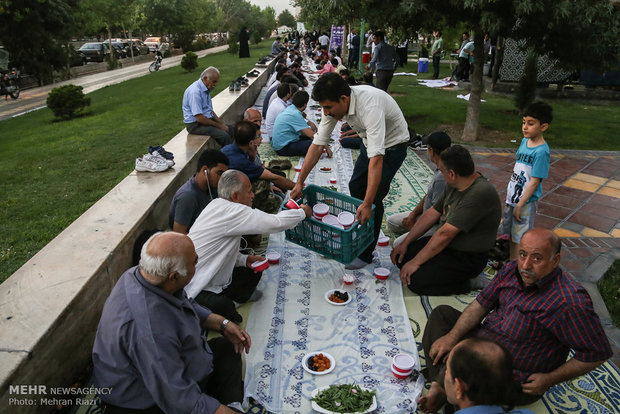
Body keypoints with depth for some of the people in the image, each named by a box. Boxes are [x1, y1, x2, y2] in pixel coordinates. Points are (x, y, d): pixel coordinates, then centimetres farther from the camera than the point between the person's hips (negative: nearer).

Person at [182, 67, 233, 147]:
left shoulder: (206, 89, 10)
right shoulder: (195, 92, -22)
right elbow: (199, 118, -25)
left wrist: (221, 123, 4)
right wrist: (218, 125, -16)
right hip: (195, 125, -10)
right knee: (224, 135, -26)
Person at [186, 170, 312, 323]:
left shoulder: (218, 205, 6)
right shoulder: (231, 211, -26)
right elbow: (276, 223, -27)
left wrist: (244, 259, 1)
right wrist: (303, 212, -9)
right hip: (196, 289, -10)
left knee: (253, 272, 9)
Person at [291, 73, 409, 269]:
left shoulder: (370, 106, -41)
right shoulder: (334, 105, -18)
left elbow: (376, 159, -46)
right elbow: (318, 144, -12)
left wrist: (367, 204, -48)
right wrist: (299, 182, -14)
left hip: (392, 144, -8)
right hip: (370, 141, 8)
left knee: (374, 196, -11)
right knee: (355, 188, 14)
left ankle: (365, 253, 5)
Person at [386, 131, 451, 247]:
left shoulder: (443, 178, -30)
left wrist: (415, 226, -11)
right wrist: (413, 214, 1)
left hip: (437, 225, -10)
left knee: (399, 245, -23)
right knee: (392, 221, 15)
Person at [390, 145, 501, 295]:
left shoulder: (480, 194, -28)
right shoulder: (454, 186, 3)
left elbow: (445, 234, -27)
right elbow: (431, 214, 8)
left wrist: (416, 262, -21)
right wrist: (405, 243, 4)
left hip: (468, 258, -9)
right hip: (446, 245, 9)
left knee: (414, 280, -21)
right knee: (401, 257, 1)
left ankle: (463, 283, -1)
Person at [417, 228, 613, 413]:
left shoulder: (570, 303, -27)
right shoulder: (512, 270, -6)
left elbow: (598, 352, -19)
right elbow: (481, 304, 0)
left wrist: (549, 380, -17)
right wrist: (452, 336, -10)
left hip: (512, 379, -8)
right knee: (441, 313, 6)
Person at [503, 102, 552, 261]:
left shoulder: (542, 151, -21)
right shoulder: (525, 141, 3)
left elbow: (534, 182, -20)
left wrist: (520, 205, -17)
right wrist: (510, 194, 15)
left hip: (527, 201, -8)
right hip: (513, 196, 8)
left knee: (520, 239, 5)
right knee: (509, 233, 20)